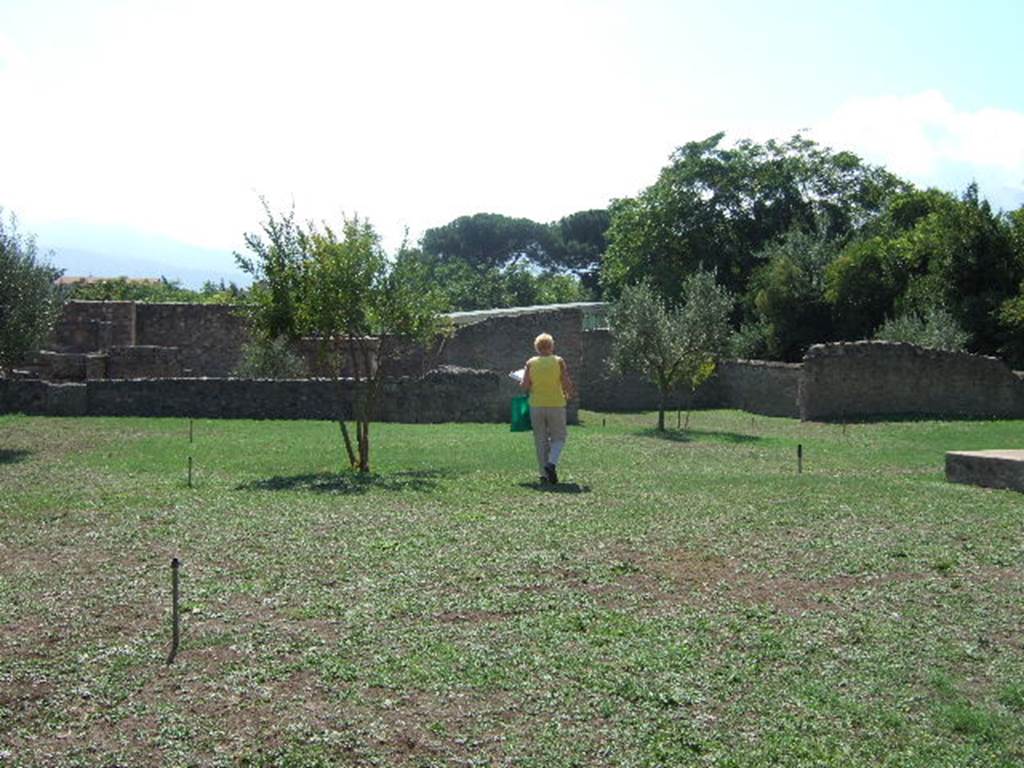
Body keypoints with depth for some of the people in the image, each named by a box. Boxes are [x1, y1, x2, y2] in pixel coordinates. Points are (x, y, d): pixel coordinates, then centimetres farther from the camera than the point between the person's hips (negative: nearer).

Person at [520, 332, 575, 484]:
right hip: (556, 404, -1)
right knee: (558, 438, 9)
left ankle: (544, 474, 9)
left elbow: (525, 386, -4)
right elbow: (567, 384, -5)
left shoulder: (530, 363, -1)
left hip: (536, 405, 1)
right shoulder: (558, 361, -3)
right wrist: (569, 395, 14)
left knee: (541, 440, 9)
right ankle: (552, 463, -15)